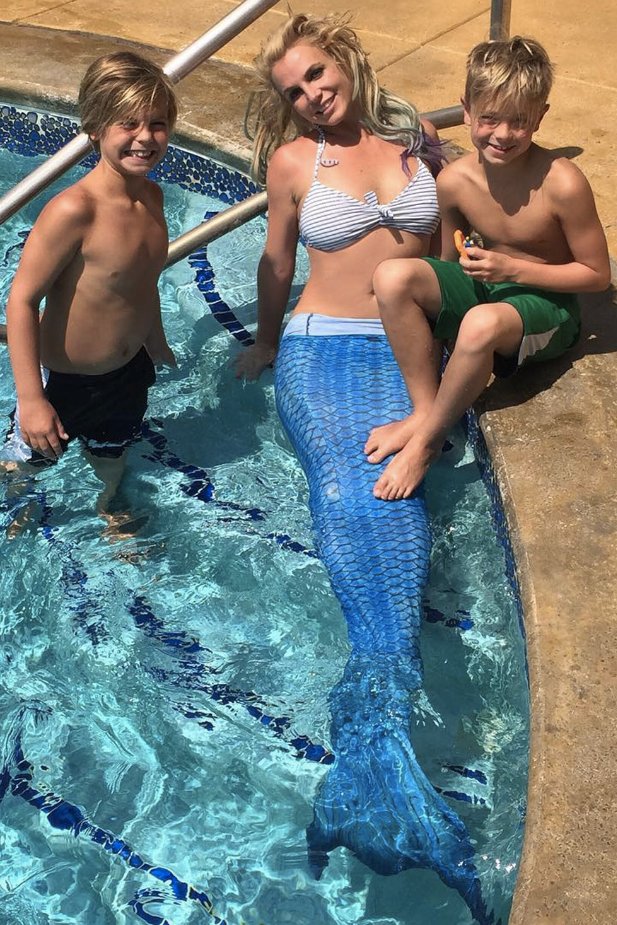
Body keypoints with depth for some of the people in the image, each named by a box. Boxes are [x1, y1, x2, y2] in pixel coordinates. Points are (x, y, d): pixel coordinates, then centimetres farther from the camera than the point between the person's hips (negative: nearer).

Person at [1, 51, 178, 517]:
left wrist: (156, 342, 25)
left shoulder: (151, 195, -6)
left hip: (129, 372, 6)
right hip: (65, 382, -6)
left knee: (112, 455, 30)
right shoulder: (74, 210, -31)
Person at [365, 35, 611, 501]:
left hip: (549, 307, -5)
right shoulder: (455, 180, -8)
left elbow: (598, 275, -13)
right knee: (393, 276, -22)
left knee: (482, 323, -39)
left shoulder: (562, 184, -22)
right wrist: (469, 266, -11)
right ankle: (425, 409, -13)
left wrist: (513, 270, -21)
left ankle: (426, 442, -17)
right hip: (483, 288, 5)